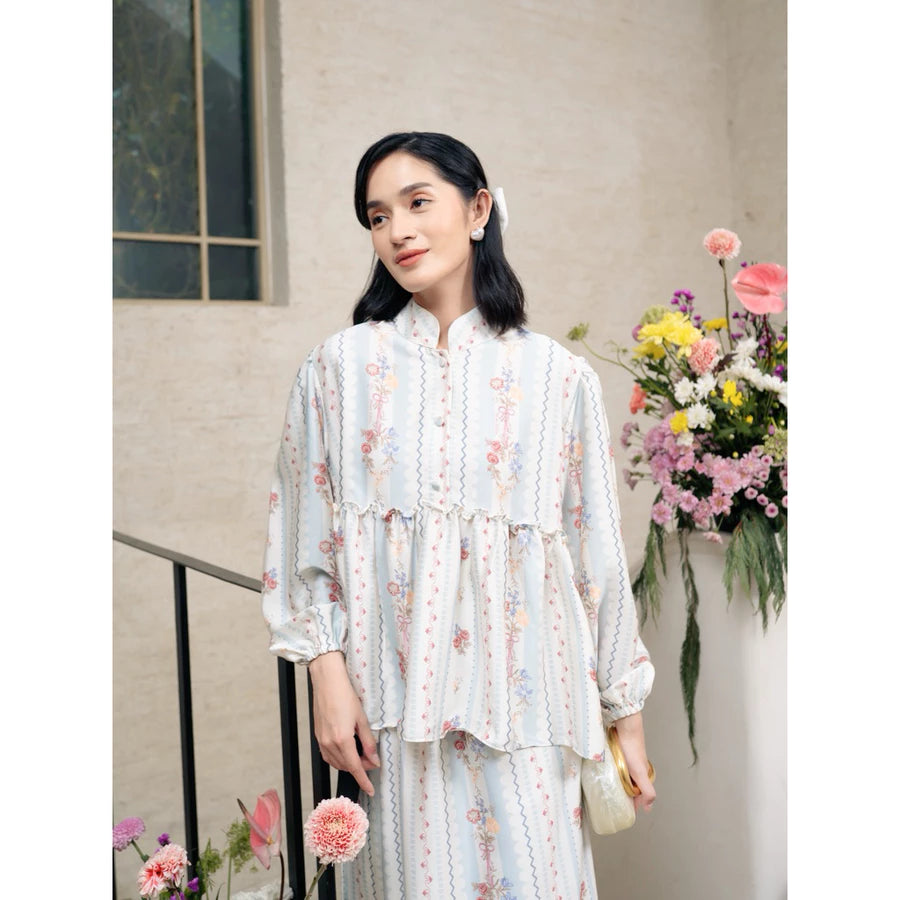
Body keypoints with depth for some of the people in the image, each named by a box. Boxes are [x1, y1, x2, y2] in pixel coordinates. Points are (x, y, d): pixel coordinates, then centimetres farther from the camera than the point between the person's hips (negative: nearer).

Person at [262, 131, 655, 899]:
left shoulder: (559, 375, 1)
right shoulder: (341, 366, 2)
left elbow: (599, 552, 3)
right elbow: (308, 534, 3)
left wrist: (627, 716, 6)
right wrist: (328, 678, -3)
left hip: (523, 698, 0)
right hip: (392, 699, 1)